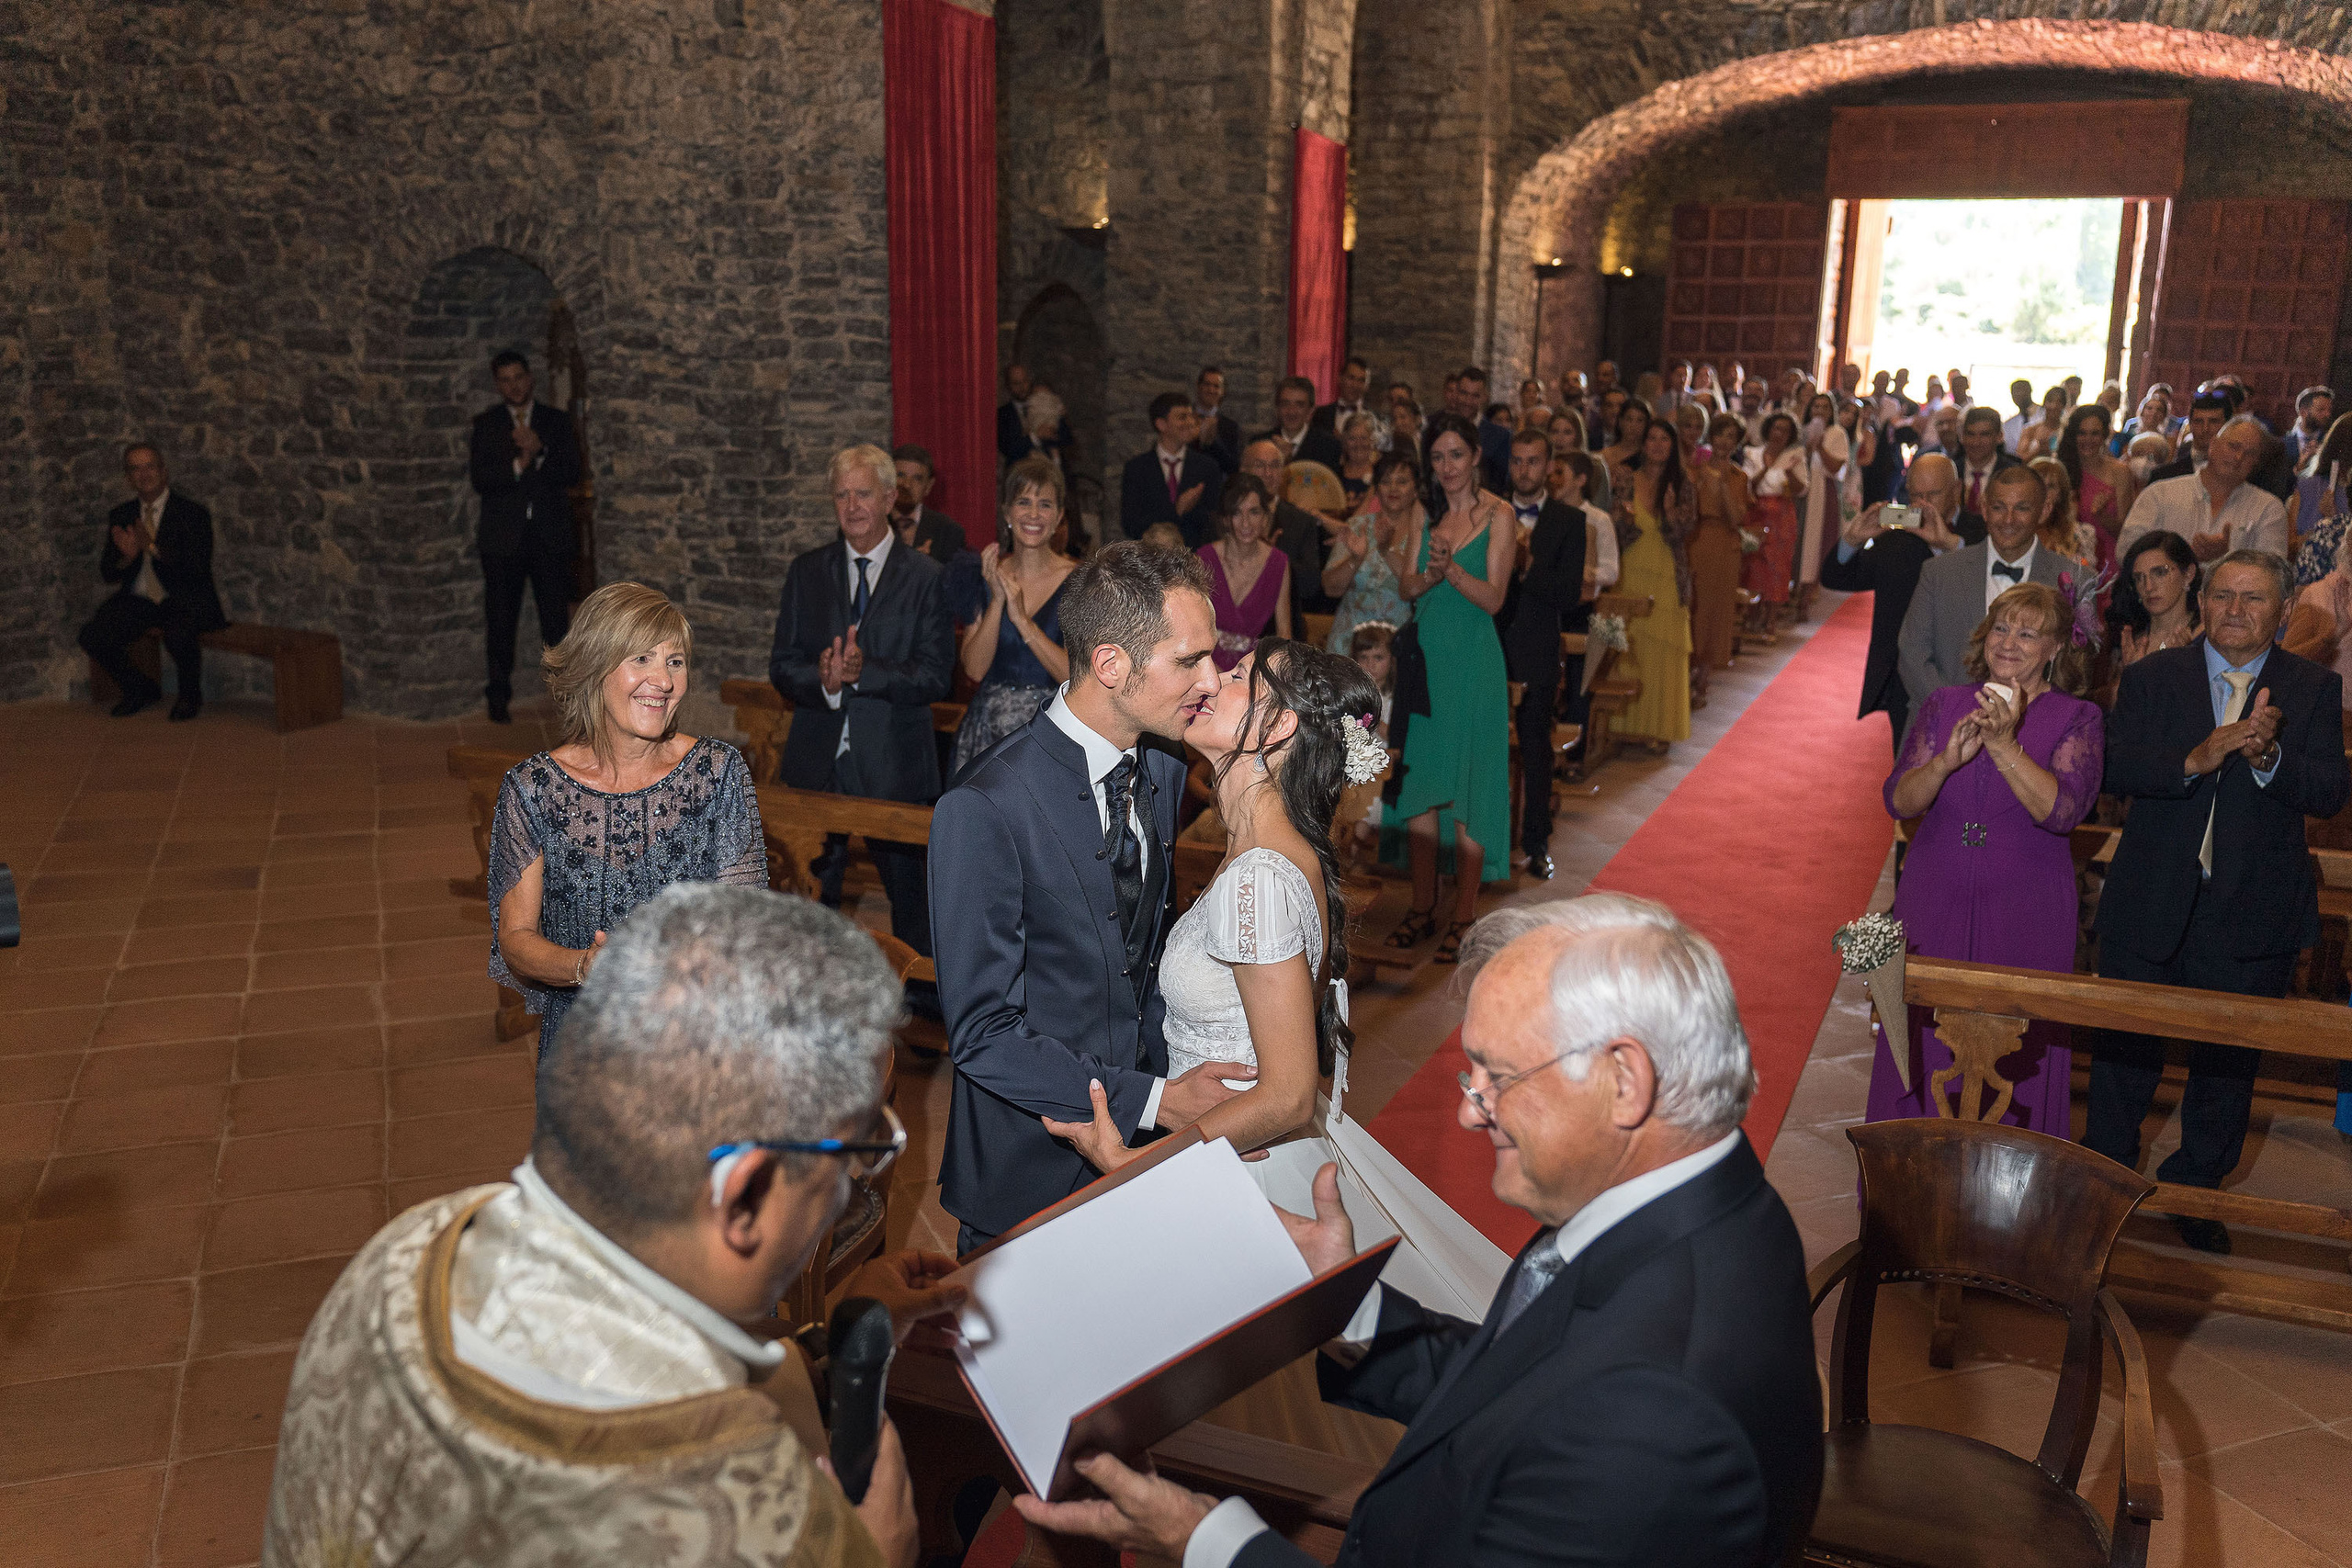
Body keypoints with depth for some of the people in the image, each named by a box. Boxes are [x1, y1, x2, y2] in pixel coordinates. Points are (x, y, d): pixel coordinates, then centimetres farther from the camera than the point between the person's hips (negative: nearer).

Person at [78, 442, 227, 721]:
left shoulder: (193, 512, -5)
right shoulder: (121, 516, 9)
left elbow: (199, 567, -17)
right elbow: (107, 573, 8)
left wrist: (153, 548, -27)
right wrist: (127, 557, -15)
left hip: (185, 598, -5)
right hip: (138, 601, 5)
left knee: (178, 635, -37)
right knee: (91, 636, -17)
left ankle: (190, 695, -6)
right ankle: (140, 689, 10)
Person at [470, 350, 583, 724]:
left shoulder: (557, 421, 8)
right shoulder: (485, 424, 7)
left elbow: (572, 474, -3)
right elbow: (479, 479, -4)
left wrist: (539, 452, -18)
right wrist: (518, 465, -17)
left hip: (550, 535, 0)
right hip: (502, 538, 0)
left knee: (556, 616, 0)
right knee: (500, 620, 4)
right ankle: (498, 696, 14)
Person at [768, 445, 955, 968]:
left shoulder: (927, 577, -1)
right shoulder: (806, 572, 8)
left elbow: (936, 677, -8)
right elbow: (782, 665, 4)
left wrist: (863, 671, -22)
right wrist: (823, 680, -17)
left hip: (894, 764, -2)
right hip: (818, 762, 3)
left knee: (908, 888, 7)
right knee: (813, 890, 9)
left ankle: (921, 998, 22)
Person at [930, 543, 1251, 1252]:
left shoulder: (1163, 766, -1)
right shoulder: (985, 810, -25)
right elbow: (982, 1034, -23)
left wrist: (1177, 1073, 1)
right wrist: (1157, 1100, -22)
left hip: (1141, 1141, 6)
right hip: (1032, 1165, -6)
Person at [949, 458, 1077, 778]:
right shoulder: (987, 575, 5)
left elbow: (1077, 677, -14)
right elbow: (974, 668, -2)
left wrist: (1023, 619, -18)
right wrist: (997, 601, -13)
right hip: (987, 734, 3)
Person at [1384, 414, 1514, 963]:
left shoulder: (1497, 516, -3)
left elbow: (1493, 597, -9)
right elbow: (1407, 588, 3)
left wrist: (1452, 569, -25)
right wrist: (1431, 573, -18)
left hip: (1472, 661, -4)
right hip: (1425, 657, 5)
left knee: (1468, 786, -1)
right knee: (1419, 780, 6)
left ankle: (1465, 914, 7)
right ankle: (1423, 906, 17)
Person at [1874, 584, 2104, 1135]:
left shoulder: (2077, 718, -2)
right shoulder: (1944, 705, 5)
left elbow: (2061, 811, -17)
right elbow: (1899, 801, -5)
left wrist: (2003, 744, -27)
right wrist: (1947, 760, -23)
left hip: (2024, 915, -2)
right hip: (1933, 903, 2)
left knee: (2012, 1065, 3)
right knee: (1922, 1051, 6)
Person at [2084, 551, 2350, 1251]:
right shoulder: (2152, 676, 0)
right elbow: (2116, 768, -12)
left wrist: (2268, 758, -29)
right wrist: (2195, 760, -28)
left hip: (2253, 912, 0)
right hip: (2150, 904, 0)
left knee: (2228, 1060, 13)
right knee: (2126, 1049, 12)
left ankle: (2195, 1188, 33)